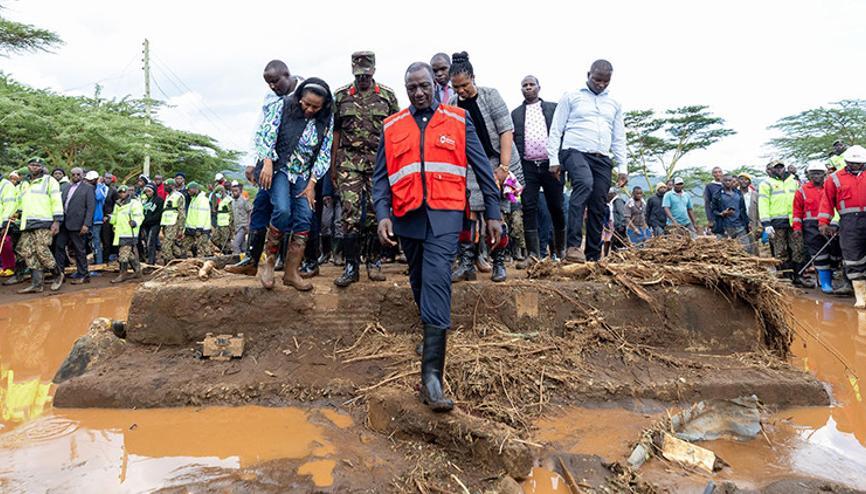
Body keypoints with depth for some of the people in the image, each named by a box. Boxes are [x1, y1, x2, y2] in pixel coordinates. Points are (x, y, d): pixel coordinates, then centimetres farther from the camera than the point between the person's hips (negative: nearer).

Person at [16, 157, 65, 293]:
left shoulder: (49, 180, 3)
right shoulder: (24, 184, 23)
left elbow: (56, 201, -5)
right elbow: (20, 203, 31)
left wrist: (57, 221, -12)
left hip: (43, 223, -7)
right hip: (27, 225, 7)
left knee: (42, 251, -13)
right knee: (27, 252, -2)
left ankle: (58, 274, 8)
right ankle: (36, 283, 0)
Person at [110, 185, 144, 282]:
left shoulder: (134, 203, -7)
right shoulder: (118, 204, 19)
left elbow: (139, 216, -15)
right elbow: (115, 217, 30)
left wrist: (135, 222, -32)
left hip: (129, 234, -8)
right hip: (120, 233, 8)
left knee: (124, 254, -9)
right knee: (131, 254, 14)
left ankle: (122, 274, -2)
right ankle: (137, 271, 23)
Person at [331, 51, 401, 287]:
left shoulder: (387, 95, 8)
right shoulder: (341, 96, 10)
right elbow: (336, 132, 12)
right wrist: (333, 166, 8)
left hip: (379, 161, 0)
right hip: (349, 161, 0)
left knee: (375, 212, 2)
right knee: (350, 212, -7)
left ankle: (374, 262, 14)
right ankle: (351, 266, -1)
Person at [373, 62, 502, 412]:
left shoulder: (458, 120, 9)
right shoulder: (392, 127, 14)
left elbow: (482, 167, 9)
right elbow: (380, 176, 10)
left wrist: (493, 213, 5)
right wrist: (382, 214, -6)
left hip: (444, 215, -3)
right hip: (407, 216, 4)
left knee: (436, 284, -16)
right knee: (420, 284, 13)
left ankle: (431, 375, -16)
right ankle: (433, 340, 36)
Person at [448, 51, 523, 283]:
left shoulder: (490, 95, -4)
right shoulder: (452, 106, 4)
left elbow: (506, 131, -9)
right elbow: (451, 141, 8)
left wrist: (503, 167, -16)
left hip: (497, 162, -2)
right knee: (468, 214, -8)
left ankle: (499, 264, 12)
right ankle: (466, 264, -1)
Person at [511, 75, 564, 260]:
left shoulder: (554, 108, 12)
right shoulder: (515, 113, 14)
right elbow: (511, 140, 10)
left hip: (550, 164, 0)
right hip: (527, 166, 1)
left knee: (556, 208, 4)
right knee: (529, 208, -4)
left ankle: (561, 250, 19)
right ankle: (534, 254, -1)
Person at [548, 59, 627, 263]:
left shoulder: (614, 104, 20)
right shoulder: (571, 97, 8)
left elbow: (619, 138, 20)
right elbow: (556, 130, 4)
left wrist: (622, 167, 11)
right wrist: (554, 159, -6)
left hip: (602, 159, 5)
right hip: (575, 152, -5)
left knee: (598, 208, 1)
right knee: (585, 183, -34)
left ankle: (593, 255, 10)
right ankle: (573, 245, -38)